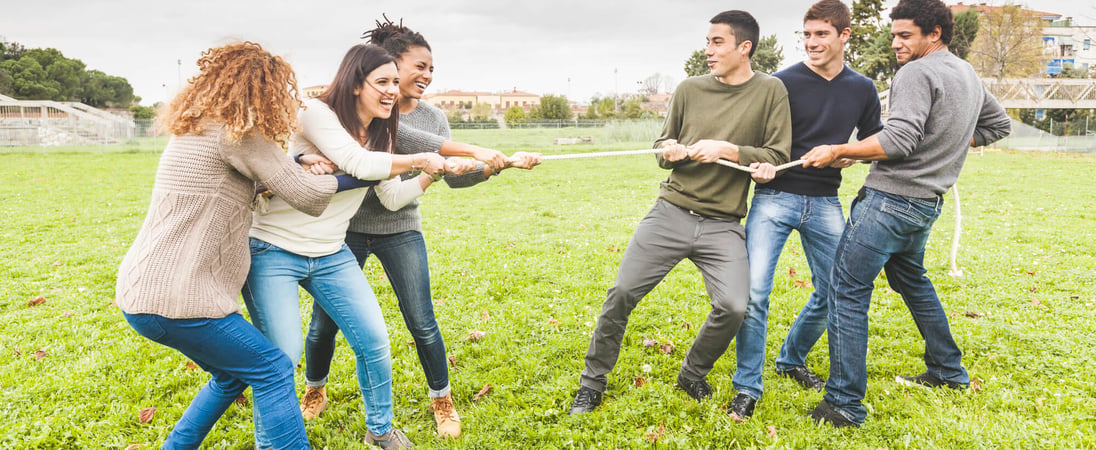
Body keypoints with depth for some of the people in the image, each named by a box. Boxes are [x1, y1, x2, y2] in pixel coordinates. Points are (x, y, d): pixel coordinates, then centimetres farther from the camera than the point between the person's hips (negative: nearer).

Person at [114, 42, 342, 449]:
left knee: (232, 374, 22)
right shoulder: (235, 132, -14)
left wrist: (303, 162, 10)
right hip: (175, 299, -10)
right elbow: (302, 194, -13)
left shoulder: (193, 129, 14)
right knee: (272, 371, -1)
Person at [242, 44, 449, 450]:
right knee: (283, 354, -8)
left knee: (375, 341, 2)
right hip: (273, 251, -6)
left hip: (330, 255, 7)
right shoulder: (316, 114, -14)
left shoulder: (379, 134, 8)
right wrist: (418, 160, -18)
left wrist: (433, 174, -1)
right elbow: (359, 164, -28)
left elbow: (393, 198, 10)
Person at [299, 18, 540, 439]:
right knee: (324, 322, 9)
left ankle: (442, 401, 23)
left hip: (401, 230, 2)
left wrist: (501, 164, -13)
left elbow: (454, 177, 2)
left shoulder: (433, 117, 2)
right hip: (346, 227, -2)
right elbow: (398, 135, -29)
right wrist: (471, 150, -34)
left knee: (422, 324, 1)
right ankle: (314, 392, 37)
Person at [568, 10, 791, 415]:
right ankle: (593, 383, 17)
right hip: (670, 213, 2)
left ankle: (692, 375, 14)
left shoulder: (770, 91, 1)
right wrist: (669, 152, -7)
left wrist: (727, 149, -14)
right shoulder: (689, 89, 7)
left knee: (734, 306, -17)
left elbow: (778, 156, -3)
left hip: (722, 226, -1)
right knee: (621, 294, -4)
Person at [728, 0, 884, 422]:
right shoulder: (783, 82, -3)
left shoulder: (863, 89, 9)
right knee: (754, 292, -13)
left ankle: (792, 360, 35)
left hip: (825, 202, 5)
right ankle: (748, 387, 3)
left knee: (833, 291, 10)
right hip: (775, 197, -4)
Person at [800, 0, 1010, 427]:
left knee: (847, 290, -9)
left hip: (891, 199, -10)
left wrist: (837, 151, -15)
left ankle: (844, 404, -8)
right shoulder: (969, 75, 17)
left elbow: (898, 141, -23)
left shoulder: (916, 73, -12)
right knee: (911, 279, 29)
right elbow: (998, 125, 30)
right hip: (927, 203, 10)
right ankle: (948, 371, 41)